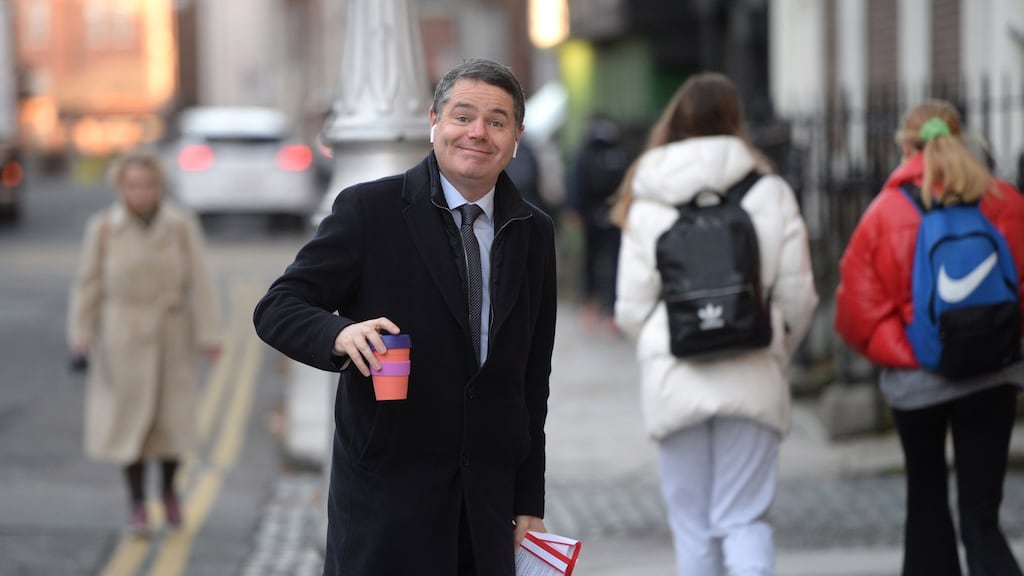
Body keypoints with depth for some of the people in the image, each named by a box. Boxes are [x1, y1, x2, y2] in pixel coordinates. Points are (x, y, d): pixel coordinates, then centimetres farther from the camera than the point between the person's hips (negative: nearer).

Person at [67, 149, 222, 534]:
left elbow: (200, 284, -8)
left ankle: (169, 488, 31)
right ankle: (137, 505, 12)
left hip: (172, 336, 1)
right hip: (123, 337, 0)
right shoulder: (103, 228, -7)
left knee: (174, 417, 3)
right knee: (129, 417, -1)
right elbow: (88, 283, -2)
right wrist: (82, 336, -4)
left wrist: (209, 336, -11)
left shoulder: (182, 227, -7)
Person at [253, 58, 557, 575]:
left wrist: (529, 502, 11)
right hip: (386, 491, -4)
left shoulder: (533, 234, 11)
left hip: (488, 501, 4)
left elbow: (532, 378, 13)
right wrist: (340, 334, -27)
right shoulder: (368, 210, -3)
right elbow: (277, 309, -5)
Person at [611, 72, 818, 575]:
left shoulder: (646, 204, 0)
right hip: (752, 378, 0)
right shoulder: (769, 193, -1)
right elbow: (797, 296, -1)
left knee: (692, 527, 11)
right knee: (744, 519, 4)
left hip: (672, 380, 0)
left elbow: (631, 308, -1)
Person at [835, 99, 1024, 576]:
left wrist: (893, 352, 6)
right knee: (980, 512, 0)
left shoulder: (883, 214, -9)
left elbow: (856, 308, -8)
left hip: (915, 379, 0)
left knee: (926, 497, 21)